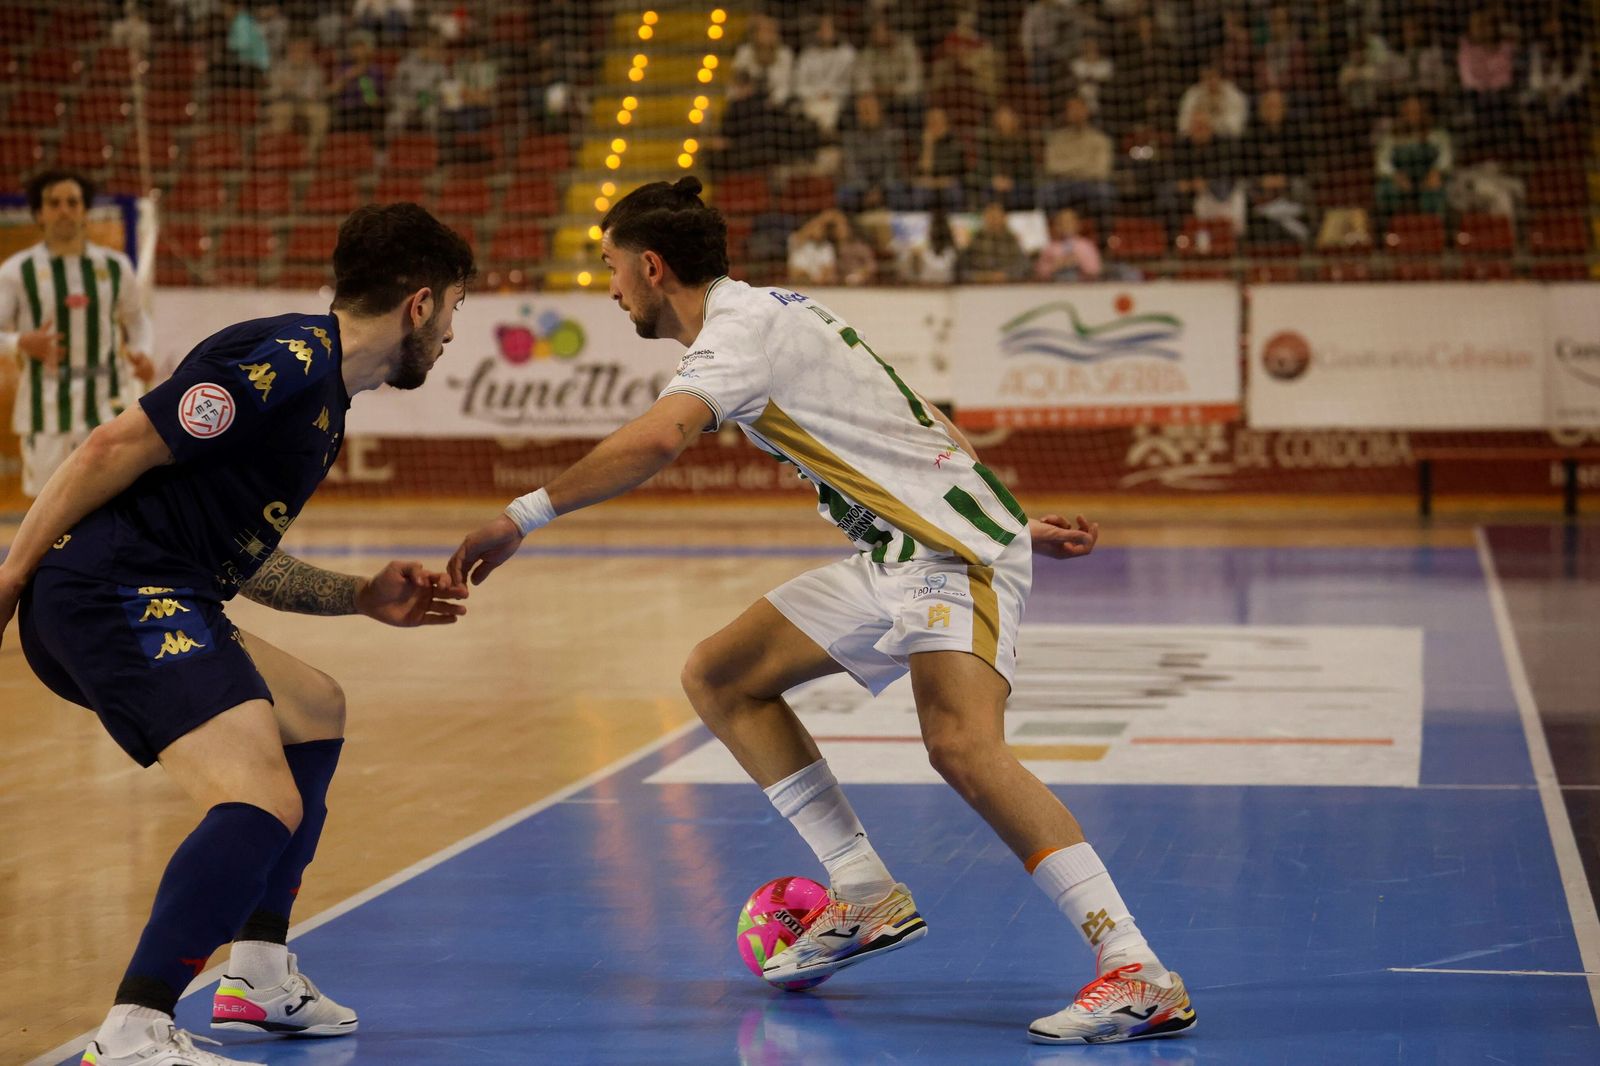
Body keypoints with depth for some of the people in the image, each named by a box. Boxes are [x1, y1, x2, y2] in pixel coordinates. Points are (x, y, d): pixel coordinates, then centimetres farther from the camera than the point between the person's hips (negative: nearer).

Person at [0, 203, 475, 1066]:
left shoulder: (321, 395, 20)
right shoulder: (287, 361, -12)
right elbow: (111, 451, -16)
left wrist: (362, 598, 21)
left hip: (156, 600, 11)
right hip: (115, 596, -11)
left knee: (314, 711, 28)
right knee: (265, 804, -23)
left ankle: (259, 974, 29)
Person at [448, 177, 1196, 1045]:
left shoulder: (744, 324, -13)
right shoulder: (769, 315, 18)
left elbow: (657, 439, -32)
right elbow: (911, 425, 24)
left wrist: (522, 518, -29)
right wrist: (1007, 523, 27)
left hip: (951, 549, -11)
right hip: (895, 556, 11)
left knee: (960, 745, -30)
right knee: (719, 678, 10)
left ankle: (1140, 976, -31)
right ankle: (868, 900, 10)